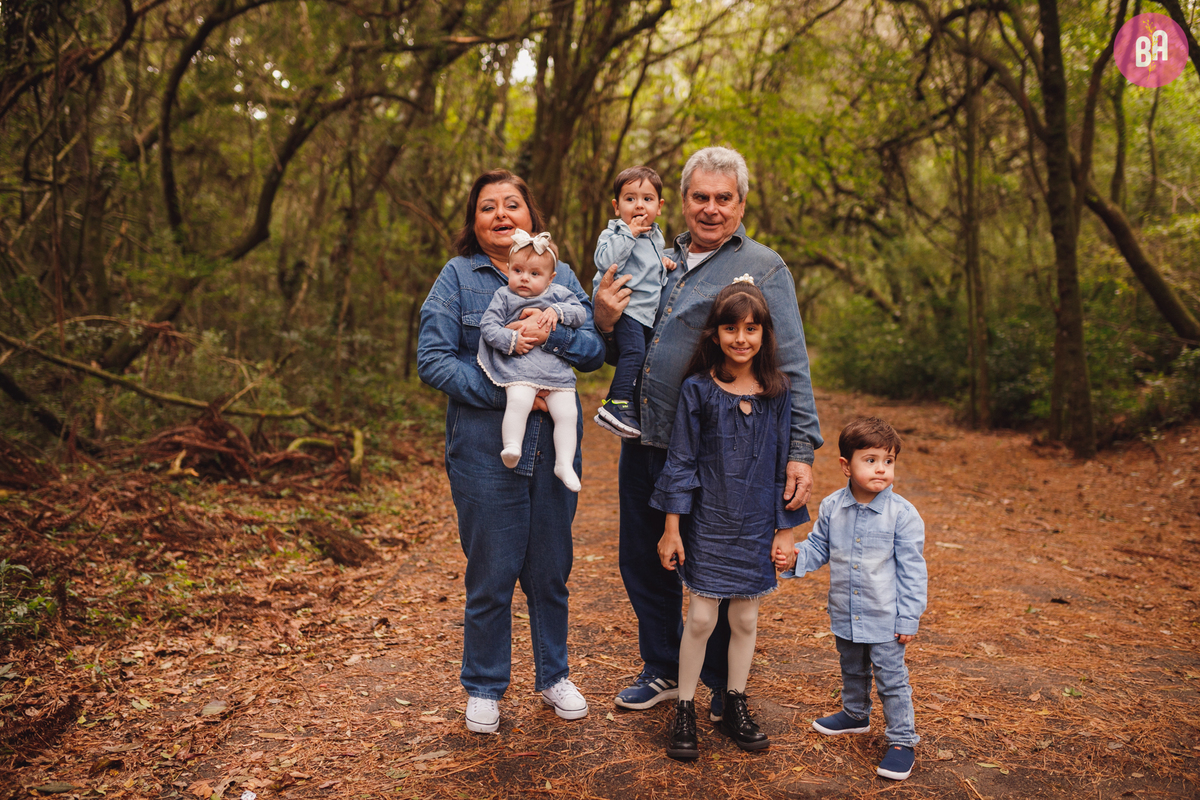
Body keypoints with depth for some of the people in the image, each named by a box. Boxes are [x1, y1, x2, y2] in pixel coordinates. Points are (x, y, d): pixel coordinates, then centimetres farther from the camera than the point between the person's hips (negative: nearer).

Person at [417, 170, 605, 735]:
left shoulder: (561, 278, 10)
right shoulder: (457, 277, 0)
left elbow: (596, 349, 2)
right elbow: (432, 359, -9)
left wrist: (552, 334, -18)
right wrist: (505, 393, -16)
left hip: (555, 445, 3)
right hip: (484, 450, -3)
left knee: (550, 571, 13)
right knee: (491, 576, 6)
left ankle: (553, 675, 33)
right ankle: (484, 688, 25)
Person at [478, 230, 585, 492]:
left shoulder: (558, 294, 13)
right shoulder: (503, 296, 7)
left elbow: (580, 312, 9)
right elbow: (488, 325, 1)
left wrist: (557, 311, -9)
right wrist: (511, 340, -12)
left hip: (556, 368, 3)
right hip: (518, 365, -3)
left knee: (567, 412, -7)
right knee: (519, 401, -32)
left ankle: (564, 463, 4)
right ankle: (511, 448, -28)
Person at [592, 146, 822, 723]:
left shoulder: (763, 268, -4)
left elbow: (791, 368, -8)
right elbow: (627, 353, 21)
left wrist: (801, 450, -15)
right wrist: (604, 323, -1)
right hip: (644, 441, 6)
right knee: (643, 562, 15)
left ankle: (725, 688, 29)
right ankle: (663, 670, 36)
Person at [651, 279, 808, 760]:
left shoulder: (777, 394, -1)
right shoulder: (698, 390, -7)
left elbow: (785, 465, 4)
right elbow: (681, 461, -4)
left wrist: (785, 531, 4)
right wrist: (672, 529, -5)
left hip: (756, 526, 2)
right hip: (708, 522, -2)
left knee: (746, 618, 12)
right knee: (701, 617, 2)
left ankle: (735, 707, 29)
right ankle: (685, 711, 18)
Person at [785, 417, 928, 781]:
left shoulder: (902, 514, -17)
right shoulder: (831, 508, -7)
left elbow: (912, 570, -12)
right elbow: (819, 547, 7)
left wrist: (908, 618, -11)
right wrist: (797, 555, -14)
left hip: (885, 618, -4)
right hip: (845, 615, 5)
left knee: (891, 678, 4)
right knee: (852, 670, 25)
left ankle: (902, 740, 20)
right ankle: (855, 714, 48)